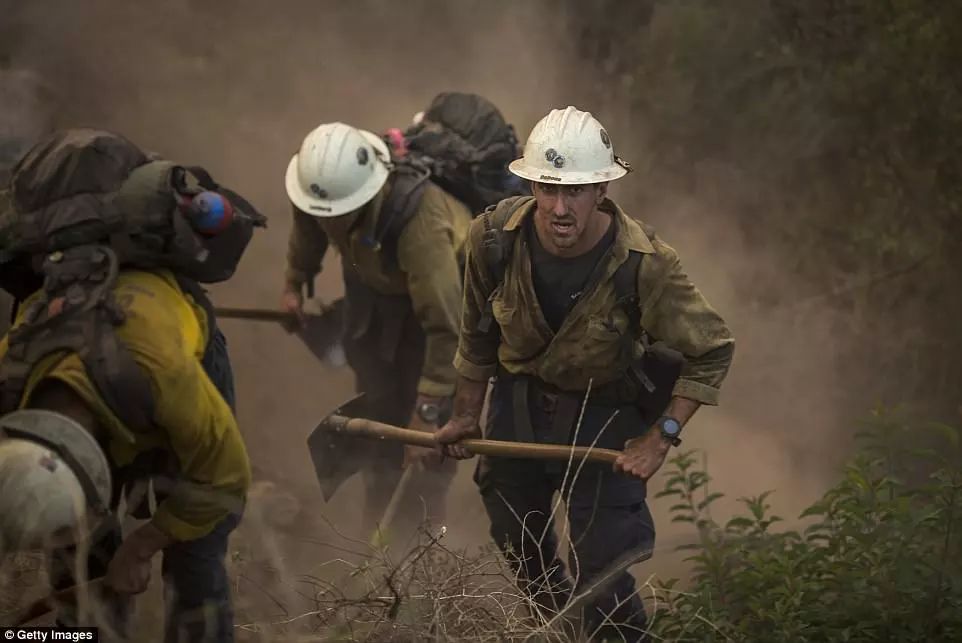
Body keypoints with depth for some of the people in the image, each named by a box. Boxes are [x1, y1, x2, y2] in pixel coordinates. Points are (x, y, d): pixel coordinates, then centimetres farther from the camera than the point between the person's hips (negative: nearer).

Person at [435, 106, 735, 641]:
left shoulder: (645, 264, -31)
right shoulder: (494, 238, -23)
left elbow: (713, 350, -18)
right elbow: (478, 333, -3)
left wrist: (661, 438, -21)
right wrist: (466, 415, 7)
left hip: (606, 411, -4)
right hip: (519, 401, 4)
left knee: (601, 580, -6)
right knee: (518, 541, 24)